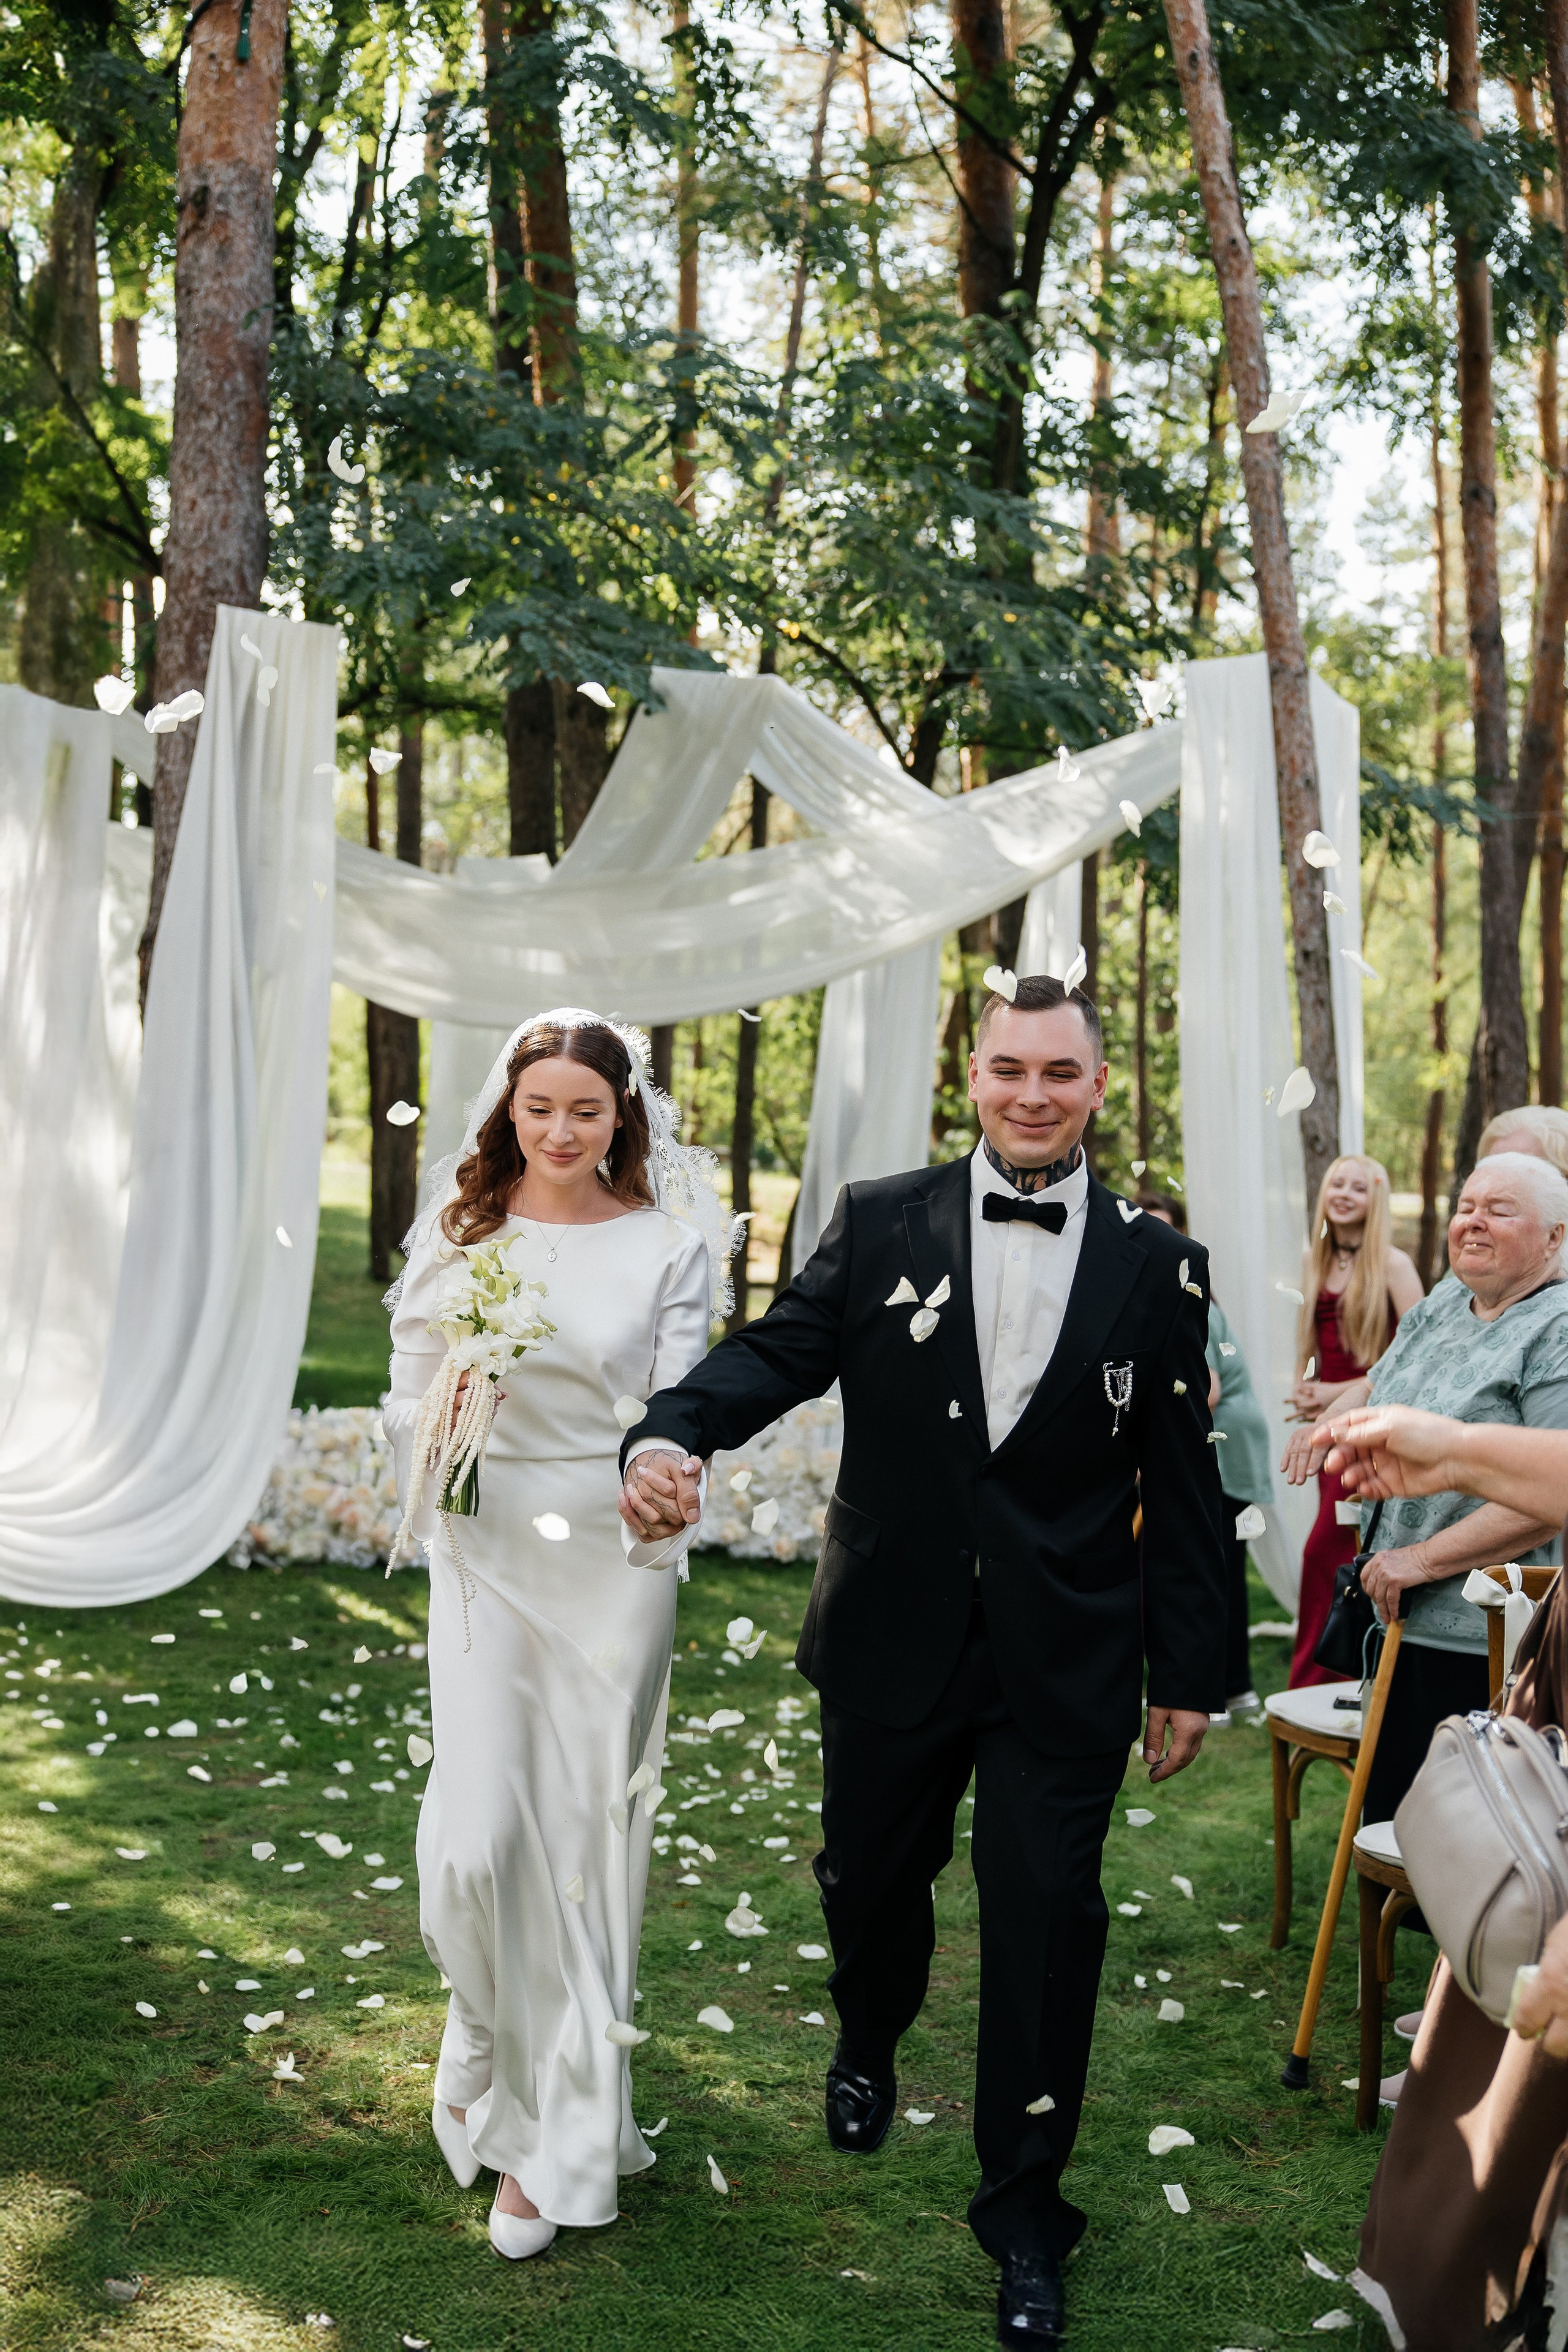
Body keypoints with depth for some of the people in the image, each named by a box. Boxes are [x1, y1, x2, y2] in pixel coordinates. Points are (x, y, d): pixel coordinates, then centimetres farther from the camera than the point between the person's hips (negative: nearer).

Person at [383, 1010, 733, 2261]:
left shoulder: (670, 1240, -2)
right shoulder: (459, 1230, 3)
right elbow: (411, 1400, 4)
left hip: (613, 1559, -1)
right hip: (486, 1555, 1)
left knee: (588, 1836, 4)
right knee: (478, 1838, -6)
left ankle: (557, 2139, 20)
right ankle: (489, 2048, 27)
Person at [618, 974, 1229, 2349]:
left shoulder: (1159, 1268, 0)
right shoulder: (881, 1225, 0)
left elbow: (1184, 1486, 2)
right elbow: (778, 1353, -8)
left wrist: (1189, 1671, 2)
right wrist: (673, 1435, -29)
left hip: (1064, 1667, -1)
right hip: (893, 1646, 1)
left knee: (1046, 1921, 2)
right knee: (871, 1875, 18)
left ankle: (1026, 2210, 21)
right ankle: (868, 2047, 52)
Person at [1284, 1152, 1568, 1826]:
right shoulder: (1444, 1302, 11)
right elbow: (1387, 1384, 32)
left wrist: (1424, 1558, -22)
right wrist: (1332, 1420, 11)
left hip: (1485, 1641, -8)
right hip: (1401, 1618, 8)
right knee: (1386, 1813, 16)